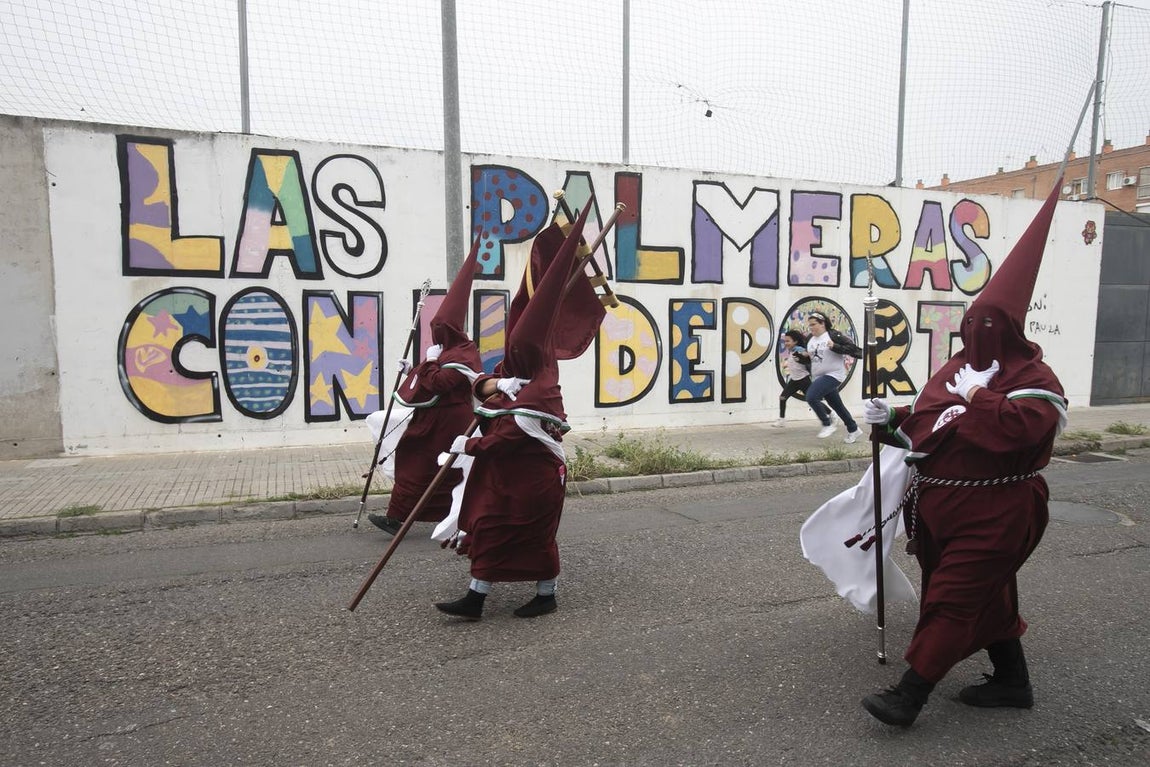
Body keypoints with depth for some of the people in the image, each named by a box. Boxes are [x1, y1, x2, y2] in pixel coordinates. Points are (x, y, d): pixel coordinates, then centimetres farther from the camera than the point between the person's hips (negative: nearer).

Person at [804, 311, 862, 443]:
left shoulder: (834, 335, -11)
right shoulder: (810, 339, 10)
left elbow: (851, 347, -17)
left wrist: (834, 346, -26)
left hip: (833, 375, -8)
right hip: (818, 377, 8)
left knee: (811, 397, -24)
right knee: (837, 405, 15)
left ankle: (828, 424, -7)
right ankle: (853, 430, 33)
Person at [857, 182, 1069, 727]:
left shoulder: (1033, 378, -12)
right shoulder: (957, 367, 11)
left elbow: (1019, 427, -32)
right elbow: (924, 423, 13)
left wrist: (977, 395, -19)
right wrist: (890, 422, -5)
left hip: (995, 512, -8)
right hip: (944, 503, 8)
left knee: (952, 596, -6)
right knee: (988, 593, 18)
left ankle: (909, 695, -1)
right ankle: (1012, 681, 34)